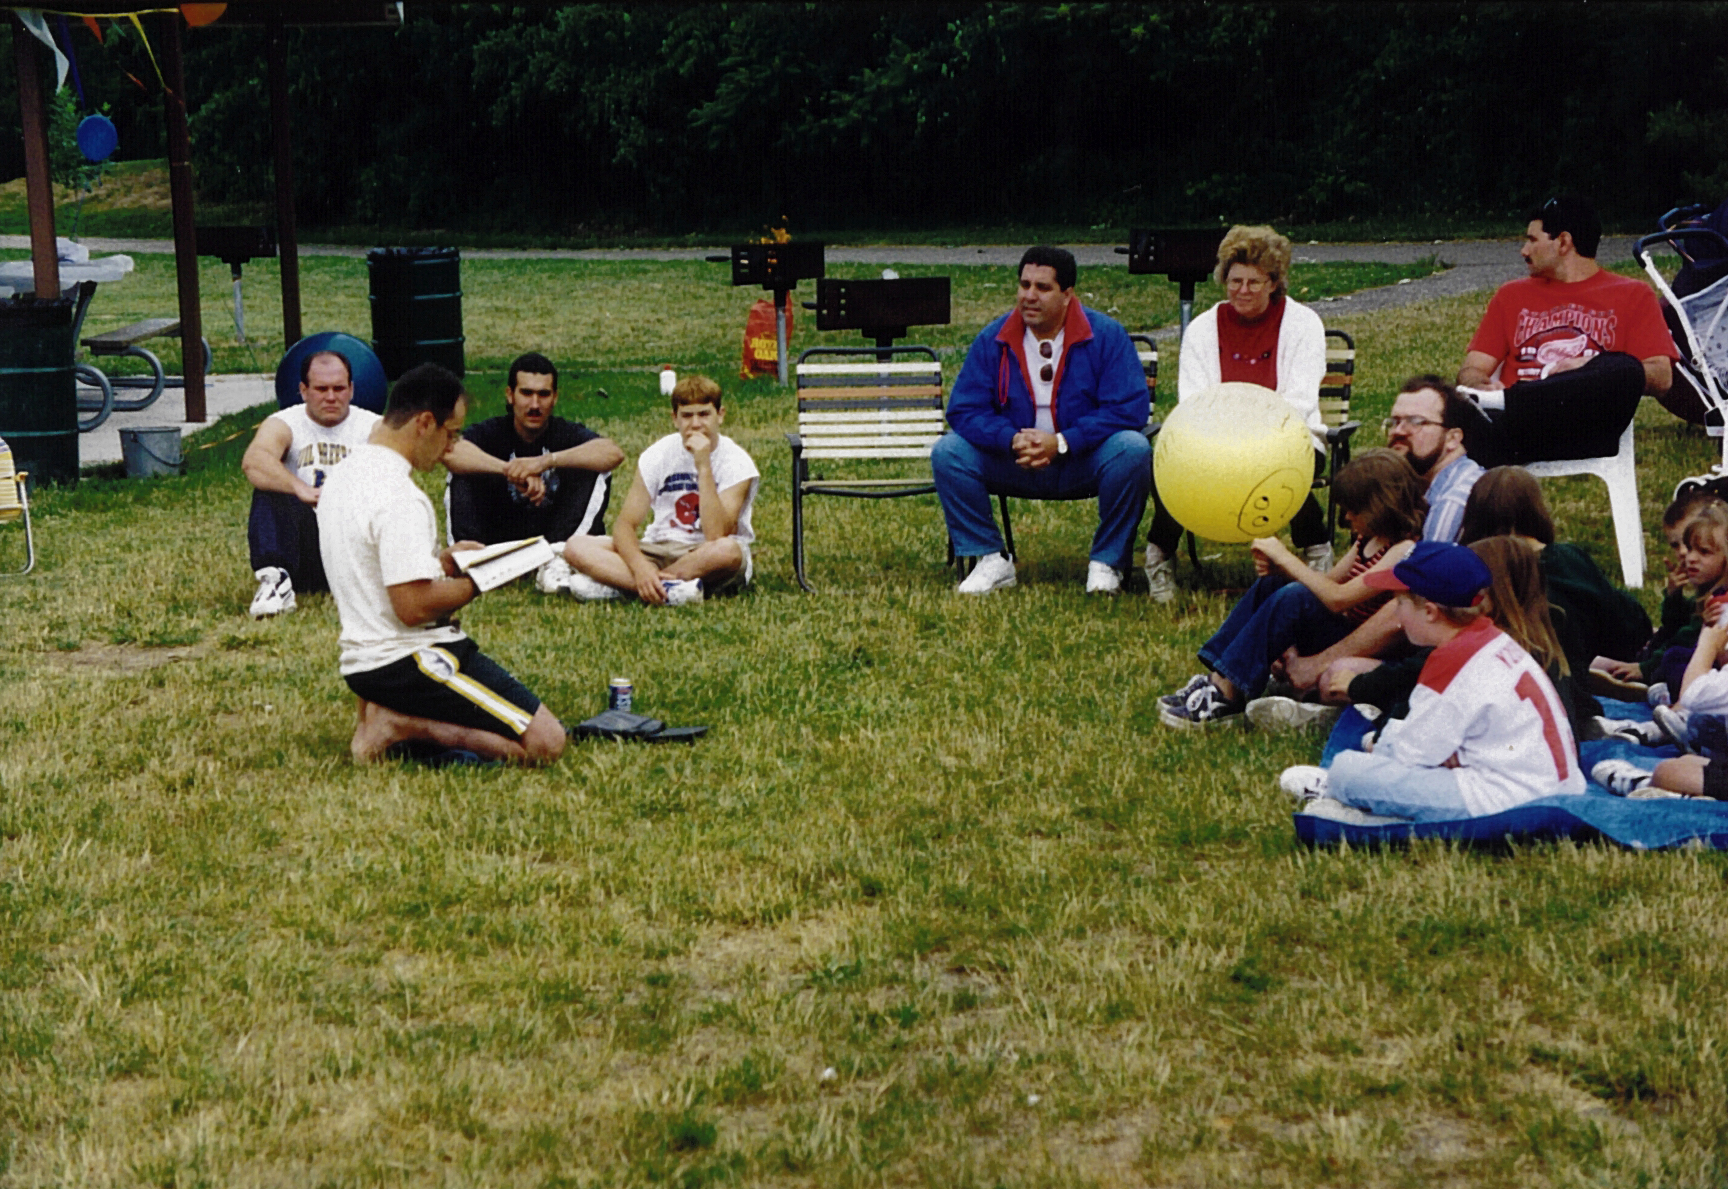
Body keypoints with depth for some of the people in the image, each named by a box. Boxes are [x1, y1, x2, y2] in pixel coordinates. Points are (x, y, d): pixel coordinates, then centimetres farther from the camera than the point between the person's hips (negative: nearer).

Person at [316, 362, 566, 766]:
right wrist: (480, 581, -9)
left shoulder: (343, 476, 10)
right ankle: (403, 725, -12)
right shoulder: (401, 498, -22)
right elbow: (414, 606, -25)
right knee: (546, 741, -12)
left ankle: (394, 714, 7)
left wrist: (441, 560, 13)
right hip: (409, 663, -10)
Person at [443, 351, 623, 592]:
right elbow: (451, 453, -25)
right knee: (462, 473, -15)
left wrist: (546, 461, -38)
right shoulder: (492, 432, -2)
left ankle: (557, 557, -29)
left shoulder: (567, 433, -3)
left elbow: (613, 453, -26)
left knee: (595, 472, -18)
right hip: (499, 540, 0)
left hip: (555, 535, 0)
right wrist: (510, 470, -40)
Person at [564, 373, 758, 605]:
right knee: (576, 546, -17)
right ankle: (669, 589, -32)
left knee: (727, 551, -40)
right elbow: (625, 523, -7)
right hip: (660, 551, 3)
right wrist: (641, 567, -28)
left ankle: (614, 581, -29)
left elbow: (716, 536, -24)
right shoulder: (659, 454, -1)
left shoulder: (736, 462, -11)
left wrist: (703, 466, -26)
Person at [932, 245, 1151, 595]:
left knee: (1132, 449, -31)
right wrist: (1012, 441, -25)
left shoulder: (1105, 336, -7)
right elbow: (964, 410, -5)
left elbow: (1129, 408, -16)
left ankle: (1107, 562, -13)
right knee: (947, 452, -19)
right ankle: (991, 560, -8)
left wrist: (1062, 443, -24)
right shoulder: (992, 340, -1)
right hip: (1013, 464, 2)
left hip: (1083, 462, -2)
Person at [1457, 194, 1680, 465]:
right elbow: (1472, 369, 18)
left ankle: (1501, 401, -43)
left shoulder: (1633, 295, 19)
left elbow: (1661, 377, 6)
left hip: (1586, 430, -1)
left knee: (1623, 368, -34)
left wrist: (1592, 371, -11)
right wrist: (1481, 386, -7)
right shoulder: (1512, 295, 29)